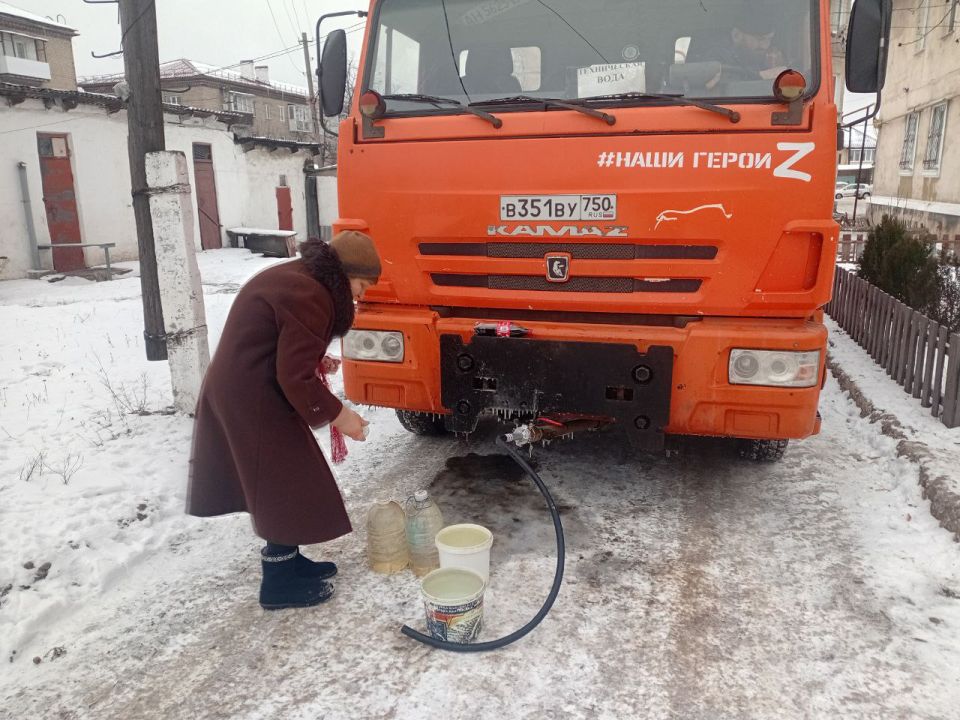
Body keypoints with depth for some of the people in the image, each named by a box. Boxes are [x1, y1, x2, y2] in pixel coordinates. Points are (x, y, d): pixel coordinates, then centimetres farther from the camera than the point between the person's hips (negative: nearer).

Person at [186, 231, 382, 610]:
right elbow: (296, 379, -23)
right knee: (286, 488, 1)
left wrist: (314, 362, 8)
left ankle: (288, 561, 32)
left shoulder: (293, 277, 11)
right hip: (254, 402, -10)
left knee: (281, 484, 19)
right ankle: (279, 584, 13)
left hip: (239, 391, 10)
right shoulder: (308, 298, -22)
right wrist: (337, 414, -14)